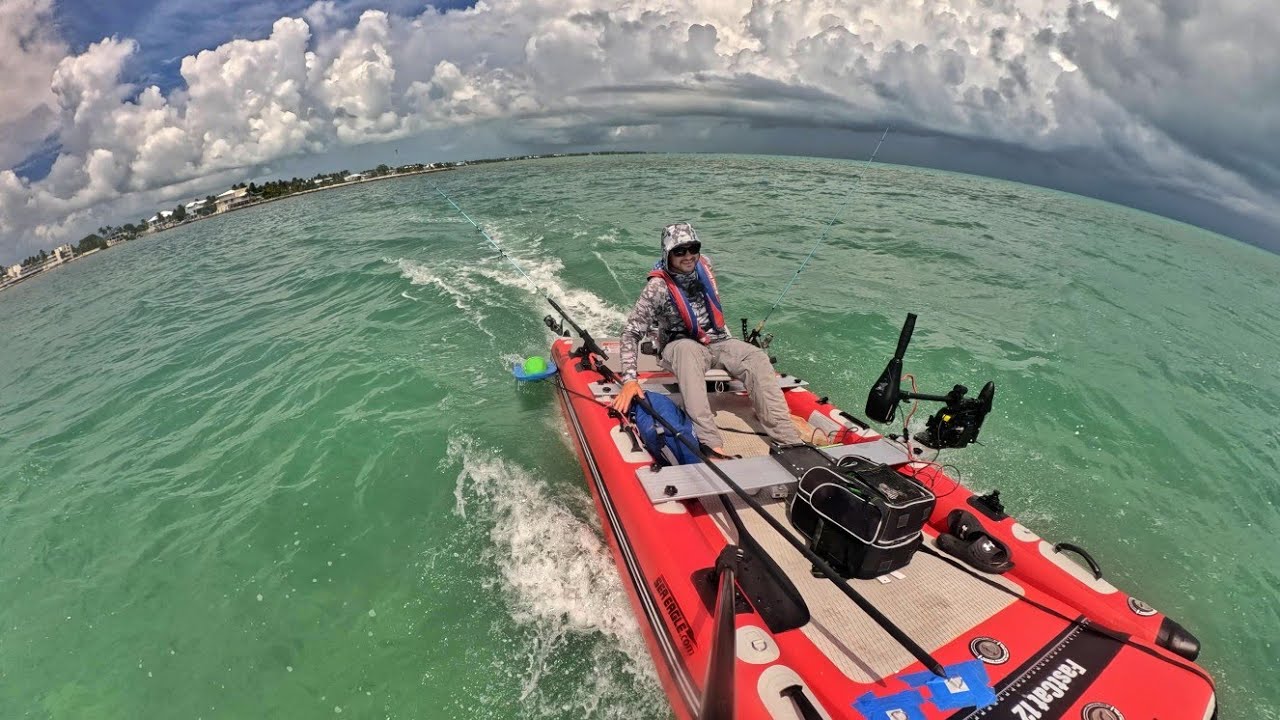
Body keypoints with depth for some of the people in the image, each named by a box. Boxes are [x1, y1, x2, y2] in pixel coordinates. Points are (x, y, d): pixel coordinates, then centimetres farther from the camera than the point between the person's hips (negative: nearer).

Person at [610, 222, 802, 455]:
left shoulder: (703, 265, 0)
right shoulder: (658, 287, -18)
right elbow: (631, 332, -20)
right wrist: (629, 379, -32)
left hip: (716, 341, 6)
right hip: (680, 347, -5)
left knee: (757, 357, -21)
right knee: (688, 349, -40)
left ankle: (789, 438, -31)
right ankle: (711, 444, -52)